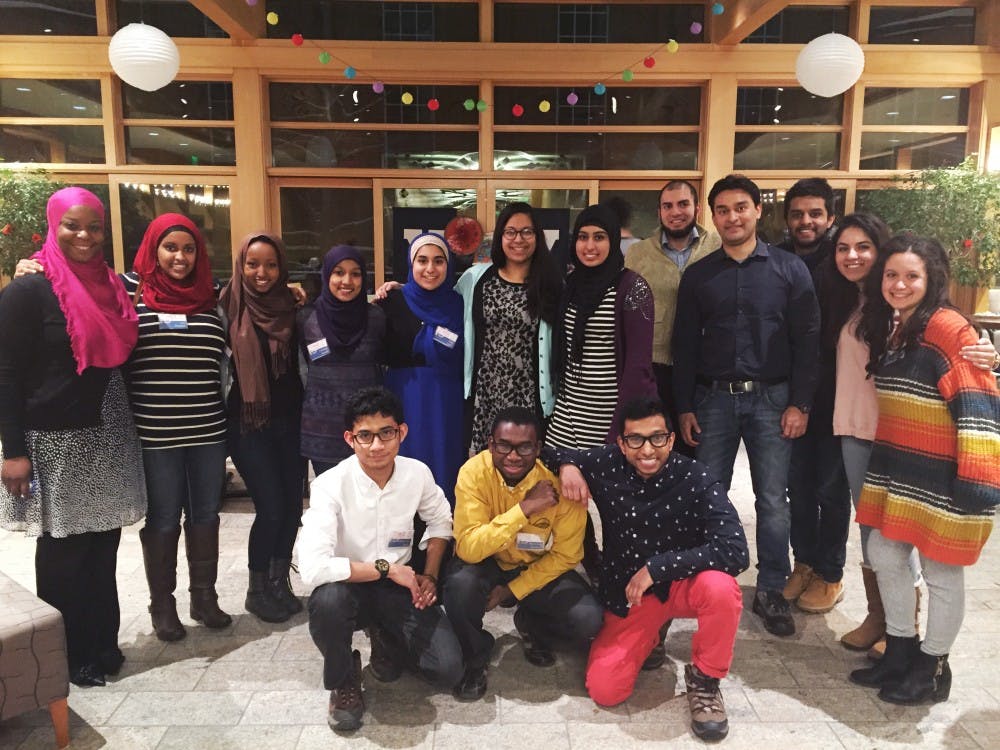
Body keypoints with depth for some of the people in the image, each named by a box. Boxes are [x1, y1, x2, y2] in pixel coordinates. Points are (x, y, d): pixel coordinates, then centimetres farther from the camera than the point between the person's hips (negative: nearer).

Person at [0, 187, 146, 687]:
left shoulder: (112, 287, 9)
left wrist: (126, 427, 13)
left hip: (108, 438, 6)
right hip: (56, 443, -5)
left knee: (103, 547, 13)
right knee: (63, 552, 6)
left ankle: (102, 643, 28)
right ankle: (67, 657, 23)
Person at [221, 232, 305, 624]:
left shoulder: (290, 305, 2)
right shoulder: (229, 305, -5)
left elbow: (301, 363, 5)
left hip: (289, 420, 3)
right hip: (248, 423, -3)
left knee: (292, 504, 7)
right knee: (271, 508, -4)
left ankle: (280, 581, 28)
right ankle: (257, 589, 19)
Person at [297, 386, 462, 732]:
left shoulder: (417, 474, -11)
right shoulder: (330, 484, -24)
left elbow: (440, 521, 10)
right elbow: (313, 568, -35)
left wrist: (430, 575, -3)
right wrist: (386, 568, -26)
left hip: (399, 587, 3)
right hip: (350, 587, -2)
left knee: (447, 670, -14)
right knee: (327, 600, -39)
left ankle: (386, 639, 20)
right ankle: (343, 682, -5)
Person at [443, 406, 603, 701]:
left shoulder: (561, 480, -22)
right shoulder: (474, 472, -25)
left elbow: (565, 555, -11)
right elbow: (468, 548, -33)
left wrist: (512, 590, -15)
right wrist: (525, 508, -40)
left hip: (541, 569, 1)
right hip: (489, 565, -1)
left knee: (588, 619, -22)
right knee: (460, 583, -34)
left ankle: (532, 627, 13)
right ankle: (476, 657, -1)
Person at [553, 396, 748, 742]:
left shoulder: (697, 480, -21)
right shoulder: (606, 465, -12)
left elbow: (736, 552, -31)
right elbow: (554, 452, 6)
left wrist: (656, 567, -30)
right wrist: (567, 465, -19)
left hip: (684, 584, -2)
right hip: (627, 593, 2)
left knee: (720, 588, -36)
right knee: (603, 691, -11)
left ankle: (703, 678, -6)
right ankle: (649, 636, 22)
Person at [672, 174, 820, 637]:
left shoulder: (790, 269, 2)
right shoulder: (698, 275, 7)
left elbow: (806, 340, -1)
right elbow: (685, 345, 6)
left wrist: (800, 404, -7)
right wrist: (684, 407, 2)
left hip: (770, 398, -1)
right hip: (713, 398, 2)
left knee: (772, 500, 4)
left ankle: (771, 591, 18)